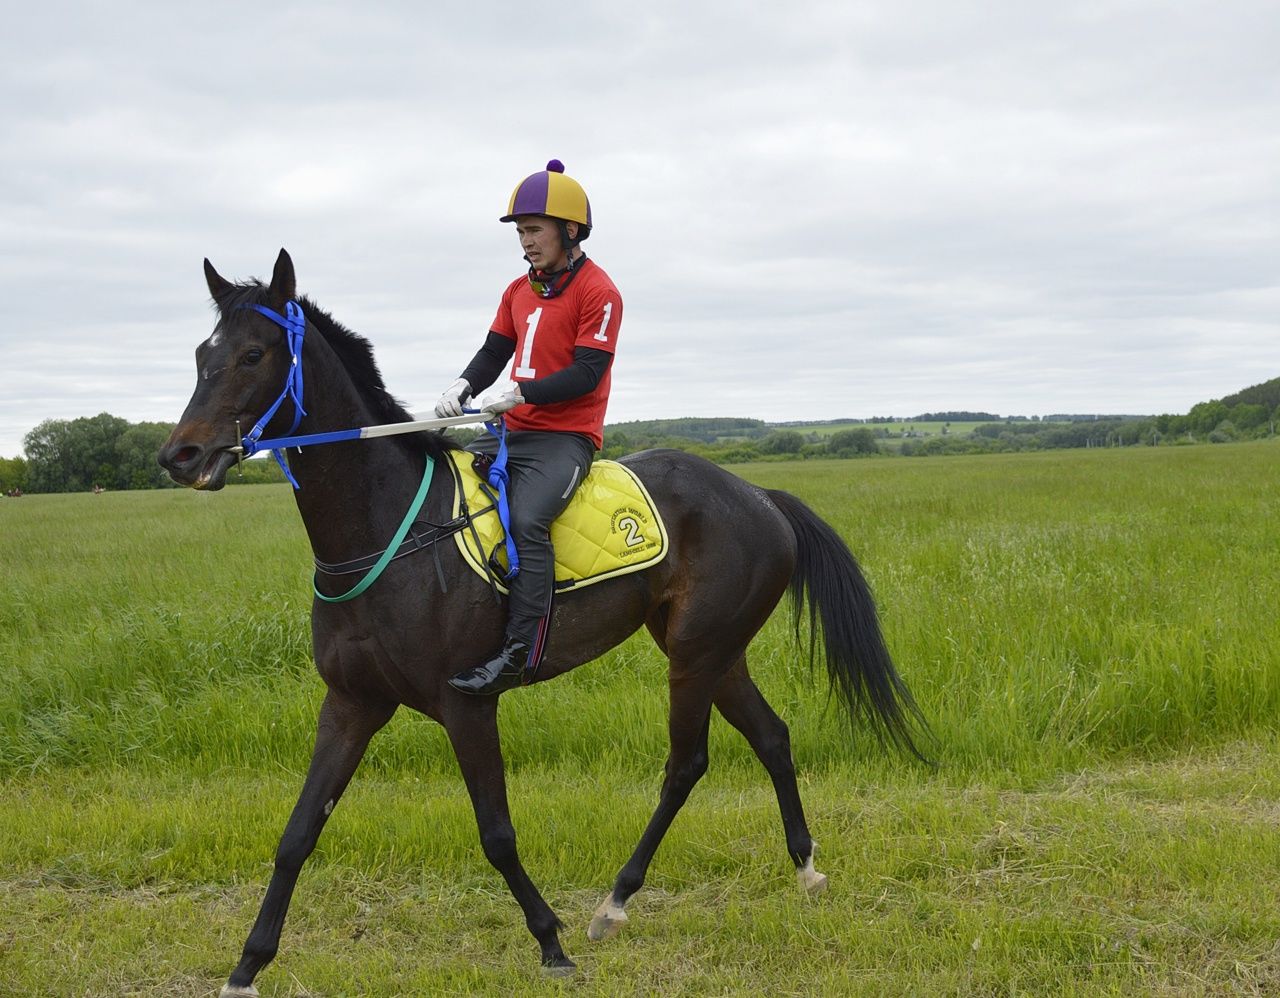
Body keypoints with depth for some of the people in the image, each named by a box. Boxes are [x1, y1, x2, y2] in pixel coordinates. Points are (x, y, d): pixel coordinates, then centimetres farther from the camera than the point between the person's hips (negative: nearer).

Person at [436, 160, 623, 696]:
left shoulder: (597, 291, -8)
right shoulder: (518, 291, 17)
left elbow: (586, 372, -16)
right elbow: (494, 352, 13)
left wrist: (519, 394, -24)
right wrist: (463, 385, -9)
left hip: (566, 437, -9)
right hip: (513, 432, 9)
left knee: (526, 519, -32)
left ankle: (517, 655, -35)